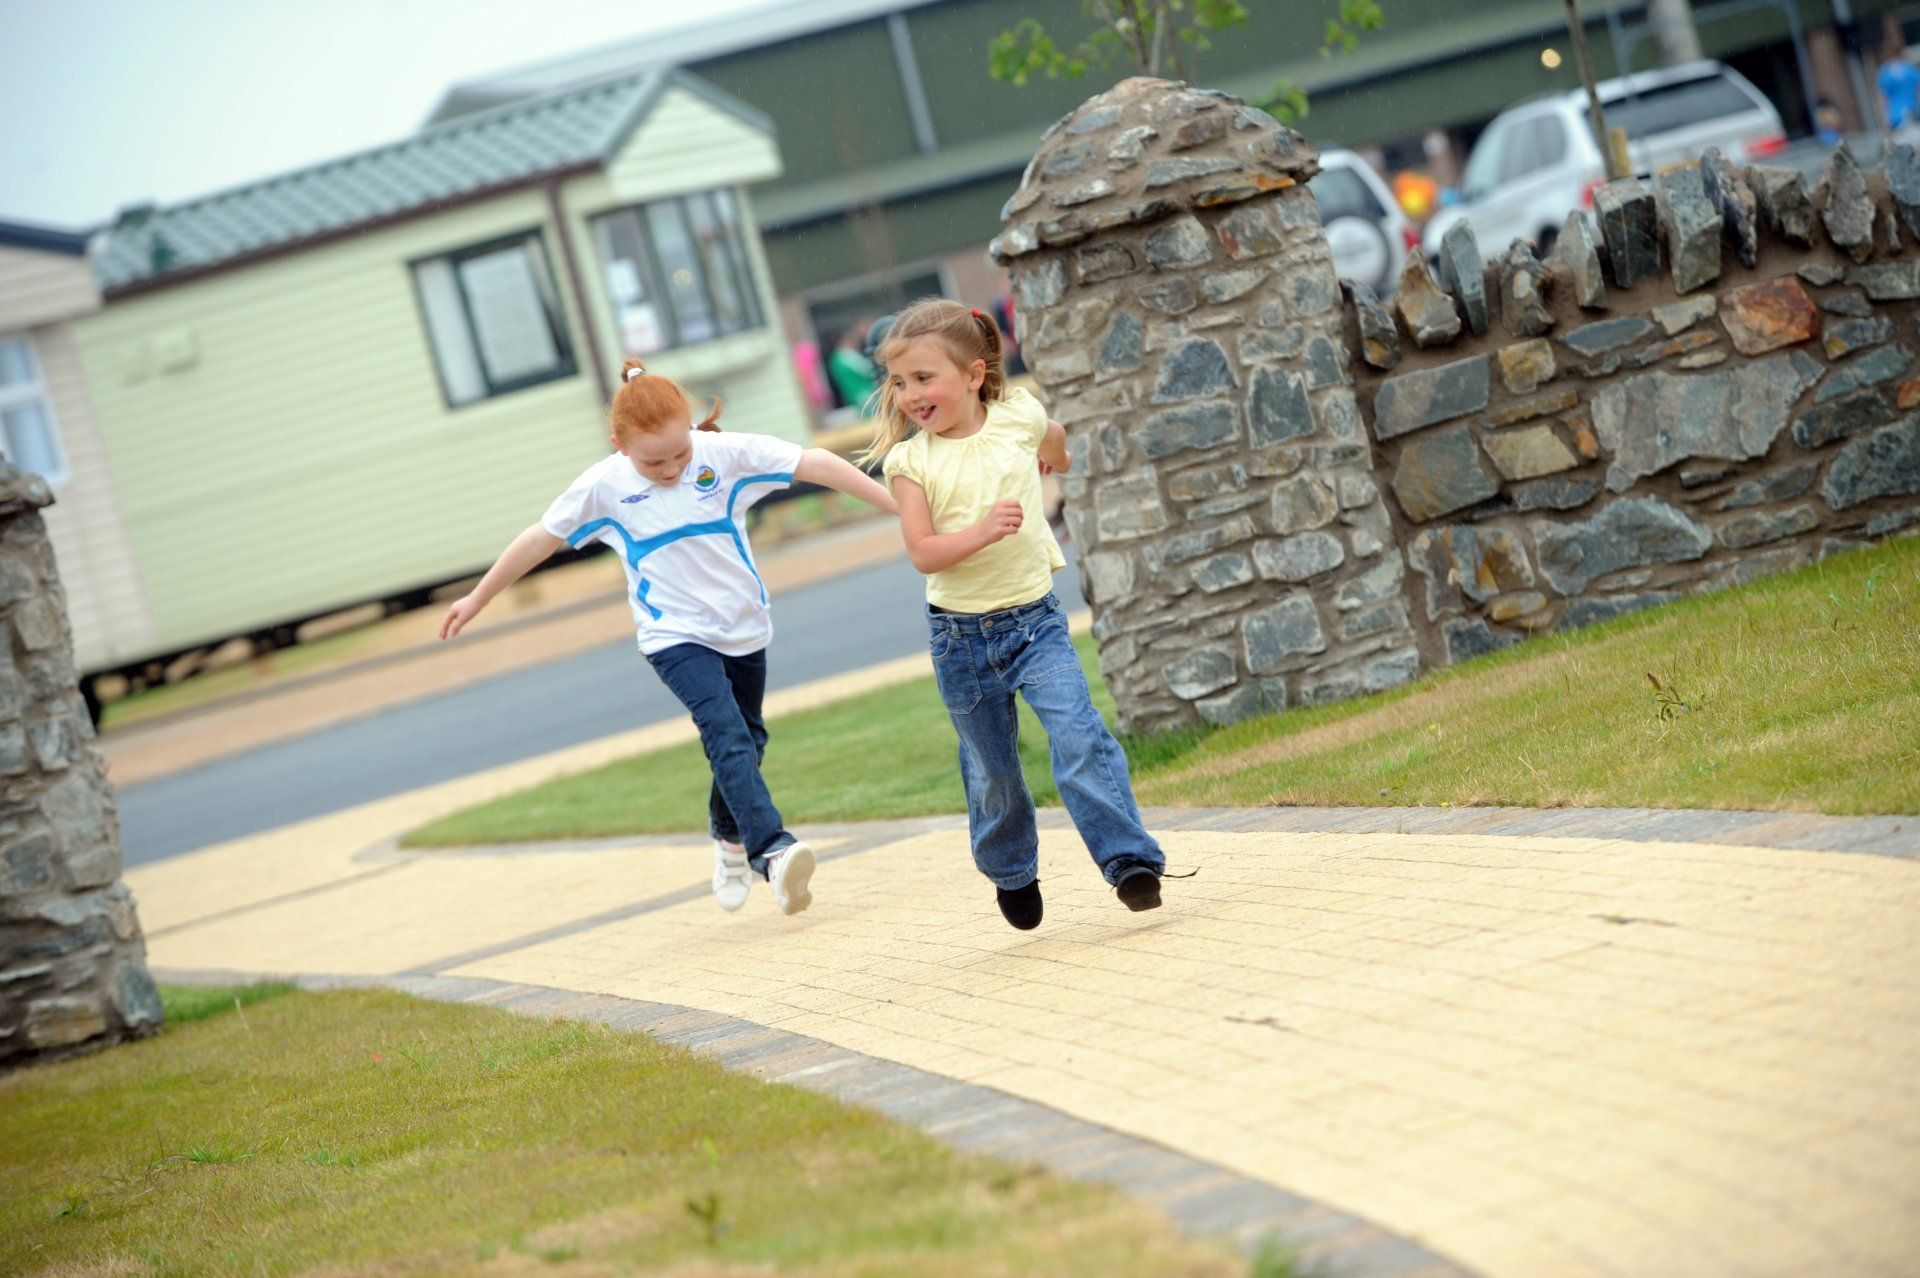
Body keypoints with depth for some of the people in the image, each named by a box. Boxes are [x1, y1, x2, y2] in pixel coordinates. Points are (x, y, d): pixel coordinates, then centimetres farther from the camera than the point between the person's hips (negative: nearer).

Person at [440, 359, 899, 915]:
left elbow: (815, 464, -19)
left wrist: (895, 502, -25)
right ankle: (773, 851, -33)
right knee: (728, 737, -23)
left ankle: (731, 839, 42)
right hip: (675, 636, -3)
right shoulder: (603, 486, -13)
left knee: (747, 740, 18)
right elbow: (540, 540, -1)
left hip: (744, 626, 3)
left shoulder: (724, 453, -15)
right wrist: (476, 599, 8)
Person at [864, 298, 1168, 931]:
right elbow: (922, 552, -16)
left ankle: (1130, 860, -18)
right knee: (990, 767, 12)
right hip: (960, 634, 0)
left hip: (1034, 618, 0)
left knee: (1080, 738, -18)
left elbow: (1052, 439, 22)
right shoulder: (911, 460, -8)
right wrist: (983, 531, -31)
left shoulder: (1018, 417, -3)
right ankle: (1011, 872, 35)